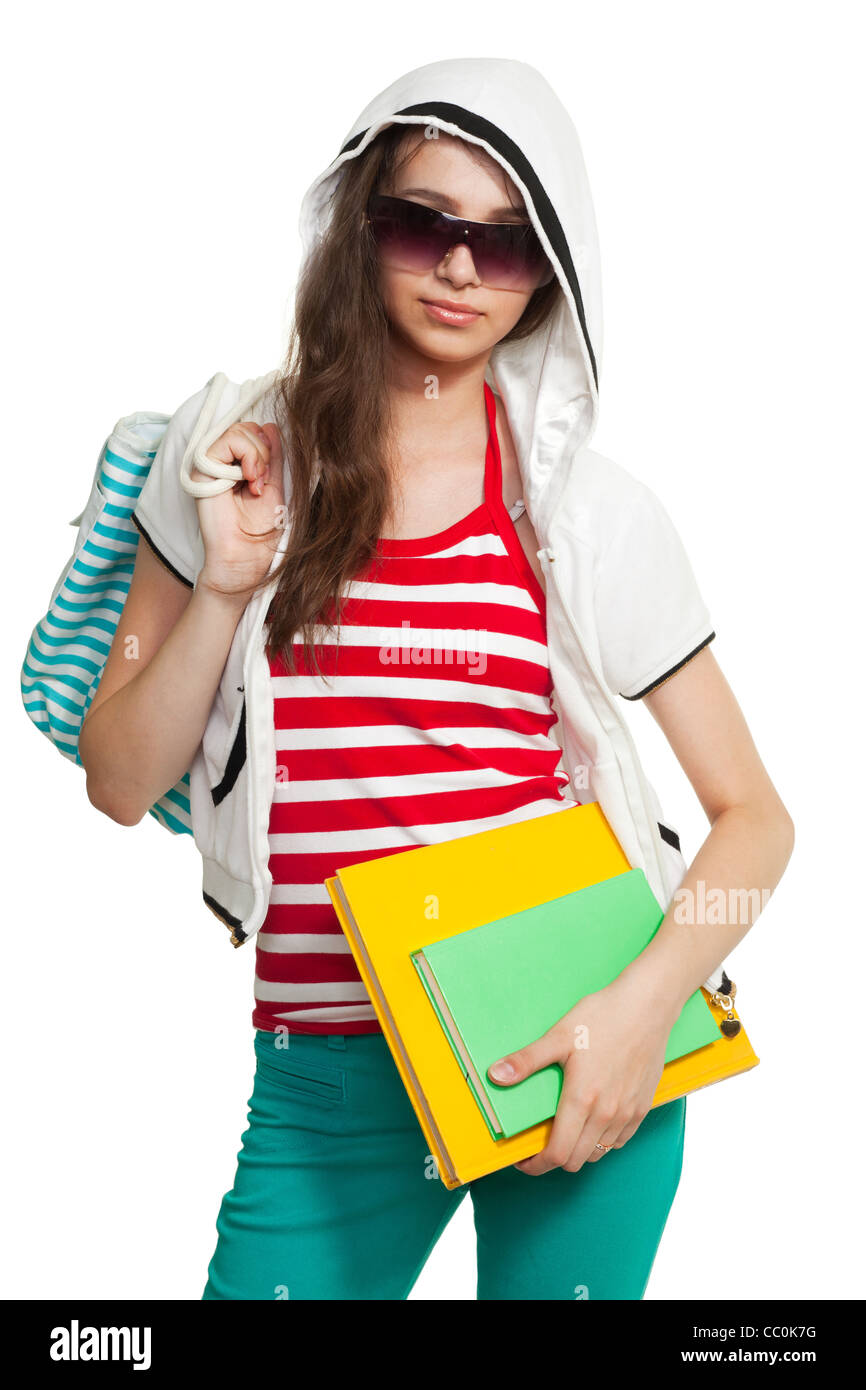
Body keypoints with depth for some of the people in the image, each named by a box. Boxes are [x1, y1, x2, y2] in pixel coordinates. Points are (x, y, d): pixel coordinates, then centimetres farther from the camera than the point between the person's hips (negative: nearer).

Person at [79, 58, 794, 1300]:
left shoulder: (593, 510, -2)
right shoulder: (238, 459, 2)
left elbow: (753, 815, 0)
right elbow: (120, 782, 2)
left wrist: (647, 1005, -15)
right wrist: (227, 585, -12)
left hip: (581, 1046, 0)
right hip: (329, 1072, 1)